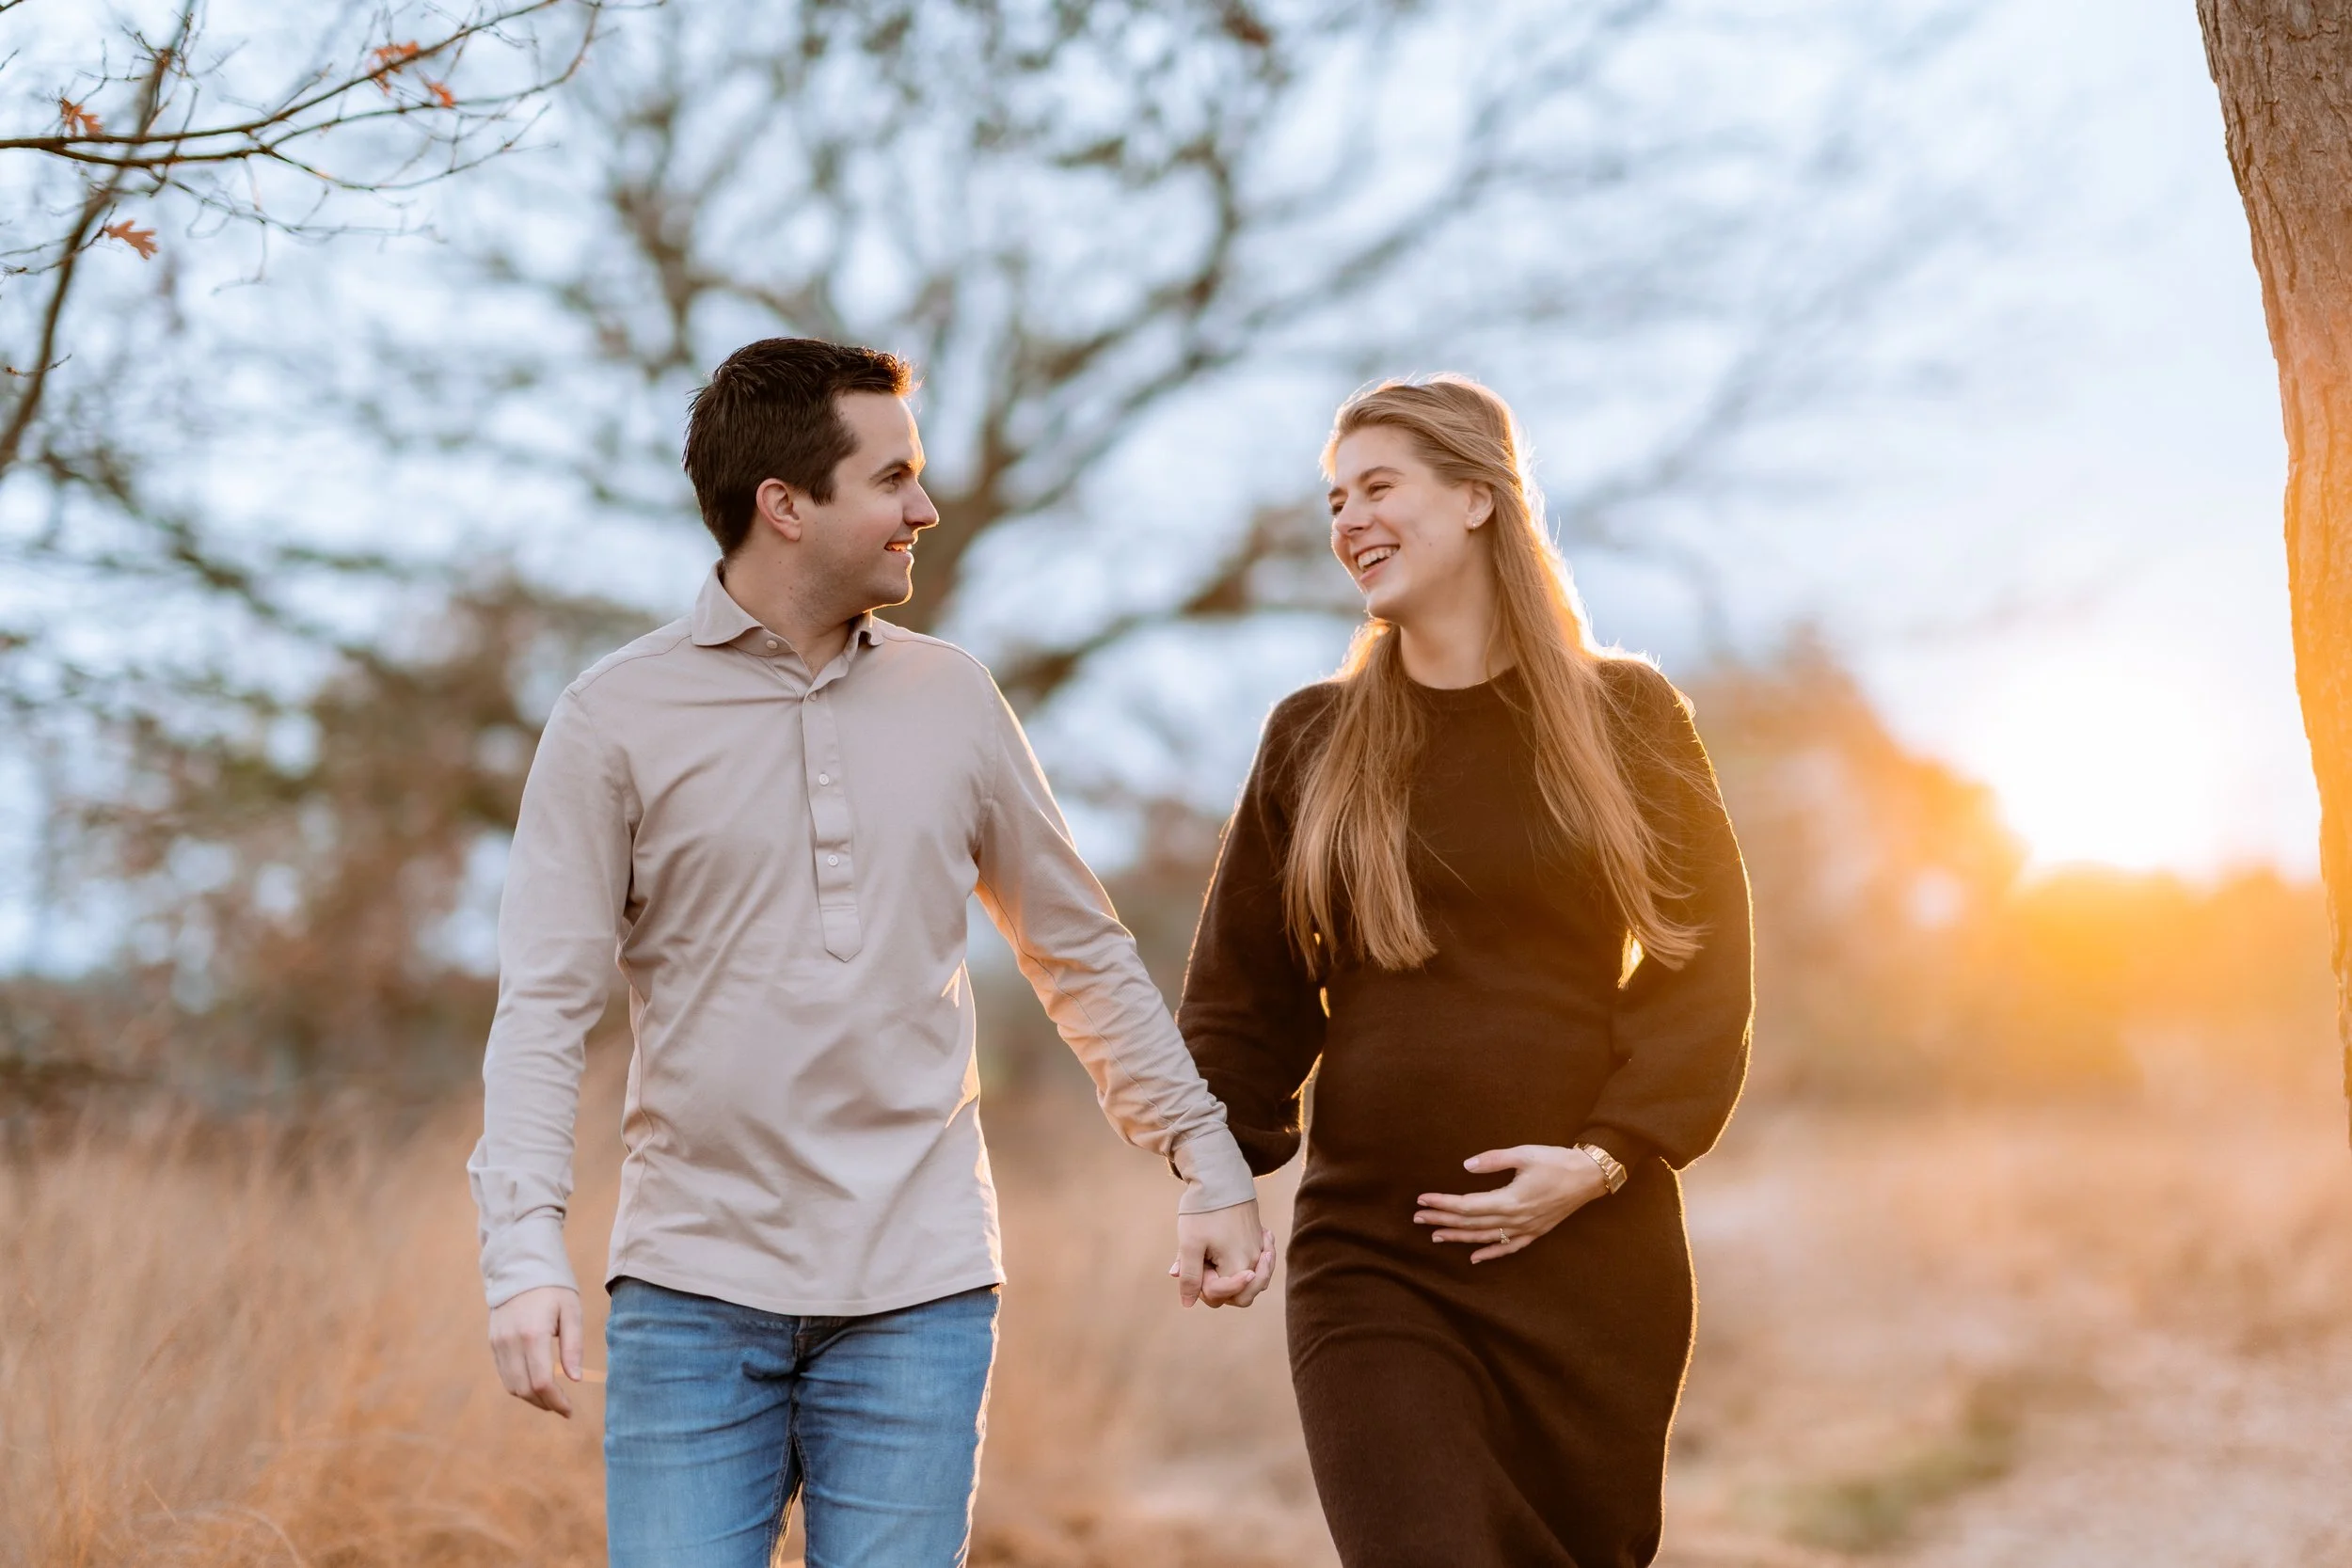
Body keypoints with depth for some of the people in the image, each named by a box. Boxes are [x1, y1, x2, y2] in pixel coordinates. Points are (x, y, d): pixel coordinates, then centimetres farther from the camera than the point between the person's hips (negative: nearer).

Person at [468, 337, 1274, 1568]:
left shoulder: (952, 702, 8)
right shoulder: (614, 721, -2)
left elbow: (1084, 956, 16)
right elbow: (542, 1010, -6)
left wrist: (1209, 1165, 13)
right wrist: (524, 1254, -18)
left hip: (917, 1295, 2)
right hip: (691, 1294, -2)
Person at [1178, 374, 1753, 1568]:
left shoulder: (1625, 716, 5)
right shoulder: (1312, 741, 9)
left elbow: (1703, 966, 3)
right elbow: (1241, 990, 12)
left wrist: (1603, 1158, -9)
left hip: (1594, 1254, 0)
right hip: (1367, 1258, 0)